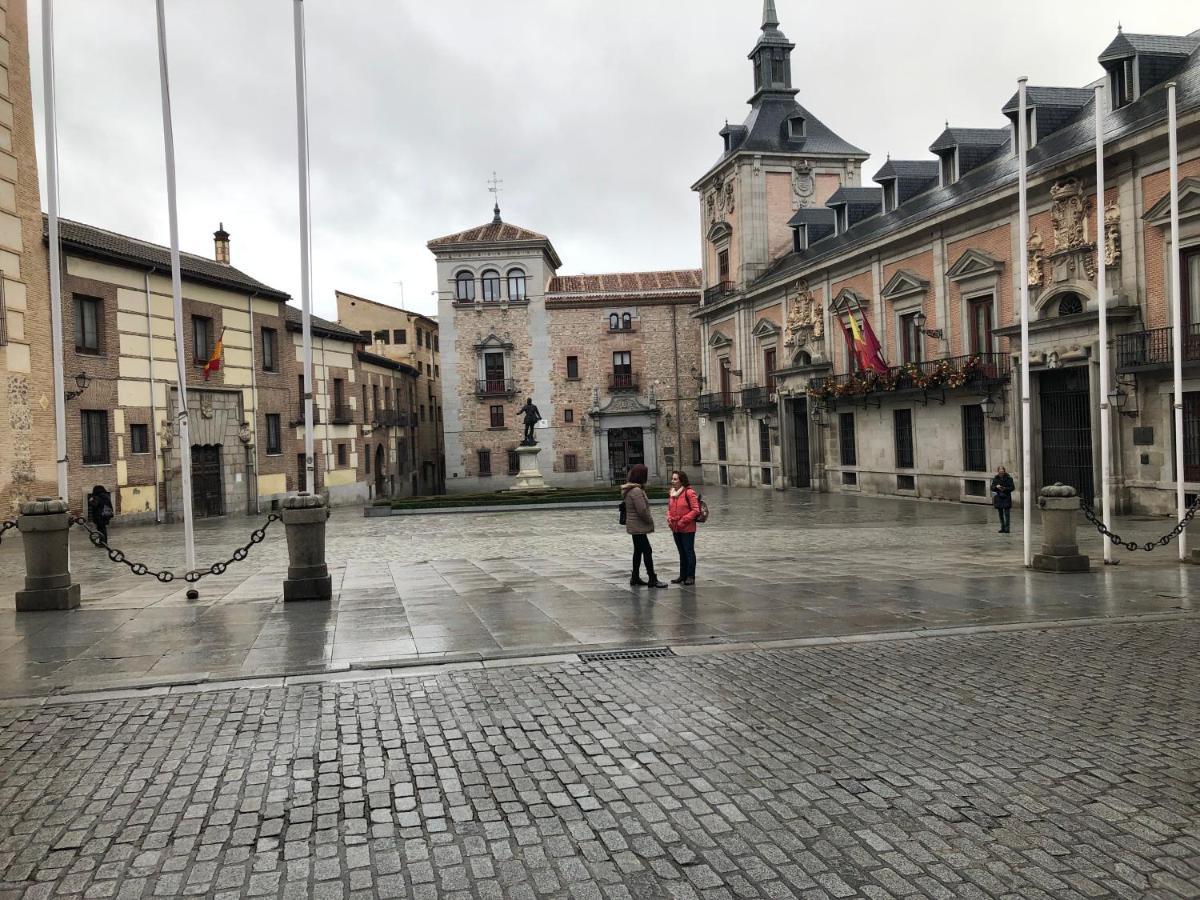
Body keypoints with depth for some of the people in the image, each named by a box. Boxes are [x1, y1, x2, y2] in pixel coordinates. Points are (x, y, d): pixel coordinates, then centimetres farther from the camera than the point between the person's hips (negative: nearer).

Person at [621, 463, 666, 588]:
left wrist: (648, 520, 11)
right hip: (639, 527, -10)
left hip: (635, 526, 10)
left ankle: (635, 578, 21)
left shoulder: (630, 489, 12)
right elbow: (642, 510, -23)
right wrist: (650, 521, -8)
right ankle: (652, 579, -3)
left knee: (638, 551, 15)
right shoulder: (636, 491, -21)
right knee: (647, 551, -6)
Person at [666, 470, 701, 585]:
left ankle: (690, 576, 8)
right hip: (675, 529, 8)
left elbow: (696, 510, -16)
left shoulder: (689, 493, -14)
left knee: (689, 552, 1)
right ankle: (683, 576, 25)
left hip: (687, 529, -8)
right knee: (682, 552, 16)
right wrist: (669, 517, 0)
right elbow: (669, 508, 19)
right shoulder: (673, 493, 10)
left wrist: (683, 520, -19)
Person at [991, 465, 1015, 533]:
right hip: (998, 498, 4)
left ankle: (1007, 528, -9)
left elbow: (1012, 487, -5)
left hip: (1006, 498, -4)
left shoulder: (1008, 478, -3)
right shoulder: (995, 479, 6)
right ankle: (1002, 528, 16)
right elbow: (992, 488, 3)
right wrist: (996, 487, -17)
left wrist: (1005, 489, -20)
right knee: (1000, 514, 9)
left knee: (1007, 513, -9)